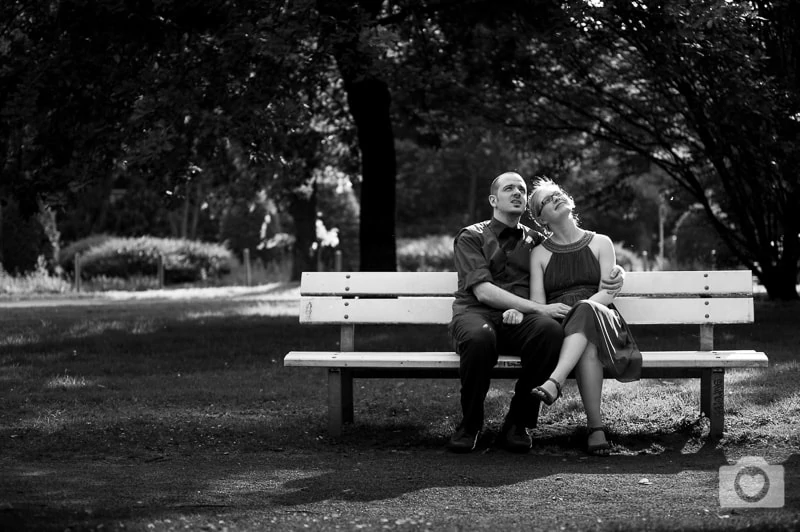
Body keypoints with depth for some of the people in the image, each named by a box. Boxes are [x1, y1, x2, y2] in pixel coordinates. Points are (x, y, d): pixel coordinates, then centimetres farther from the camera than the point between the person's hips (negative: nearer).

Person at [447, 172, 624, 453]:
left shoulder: (535, 241, 23)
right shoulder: (471, 237, 10)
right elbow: (483, 292, -6)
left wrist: (616, 274, 5)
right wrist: (540, 307, -15)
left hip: (520, 319, 3)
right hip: (476, 314, -3)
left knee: (551, 331, -34)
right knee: (480, 337, -41)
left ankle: (518, 423, -19)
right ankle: (470, 424, -16)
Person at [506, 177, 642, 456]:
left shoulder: (600, 243, 16)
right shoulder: (540, 254, 18)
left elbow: (609, 292, 2)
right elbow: (537, 304, 6)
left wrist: (581, 307, -18)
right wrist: (519, 311, -19)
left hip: (600, 318, -1)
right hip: (559, 328, 1)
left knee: (586, 312, -40)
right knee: (588, 348, -38)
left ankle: (554, 382, -59)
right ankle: (596, 428, -48)